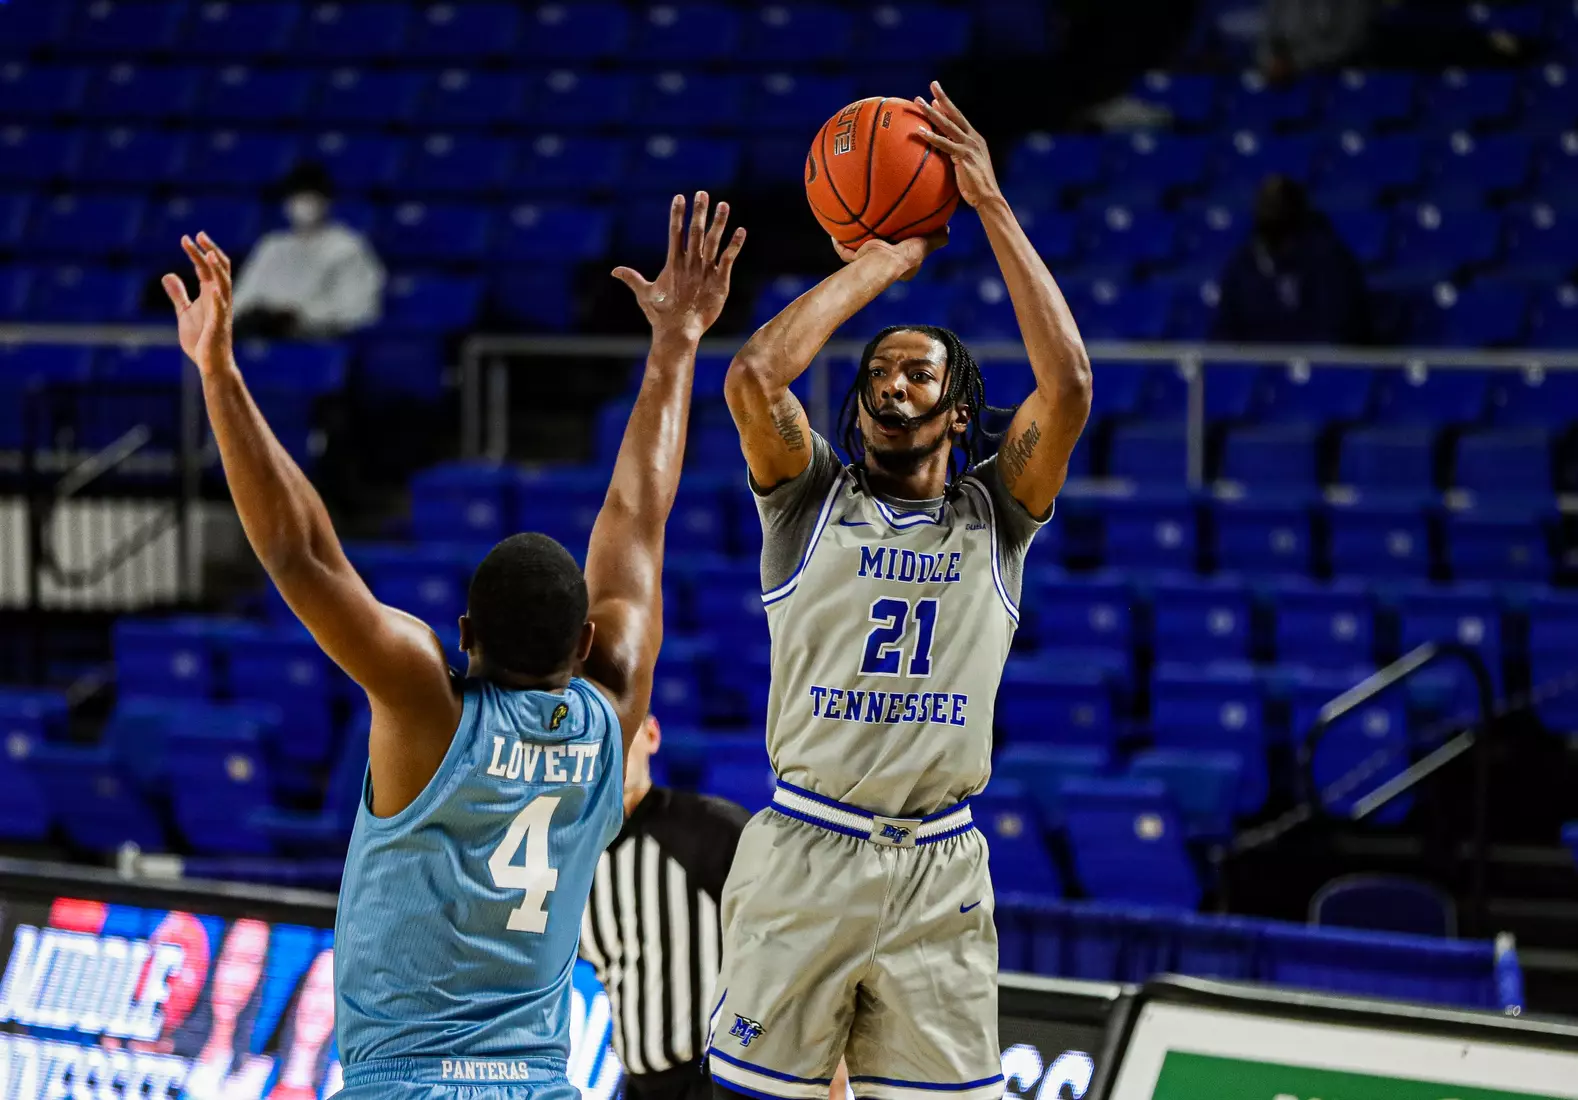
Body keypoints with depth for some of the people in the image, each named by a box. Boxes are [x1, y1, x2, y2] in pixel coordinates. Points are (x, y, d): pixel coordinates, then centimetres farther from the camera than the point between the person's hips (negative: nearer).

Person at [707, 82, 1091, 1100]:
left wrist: (992, 205, -5)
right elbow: (754, 377, -10)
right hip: (803, 856, -1)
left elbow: (1069, 387, -6)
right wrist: (884, 261, -1)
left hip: (939, 872, 1)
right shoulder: (814, 500, 7)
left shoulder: (993, 516, 9)